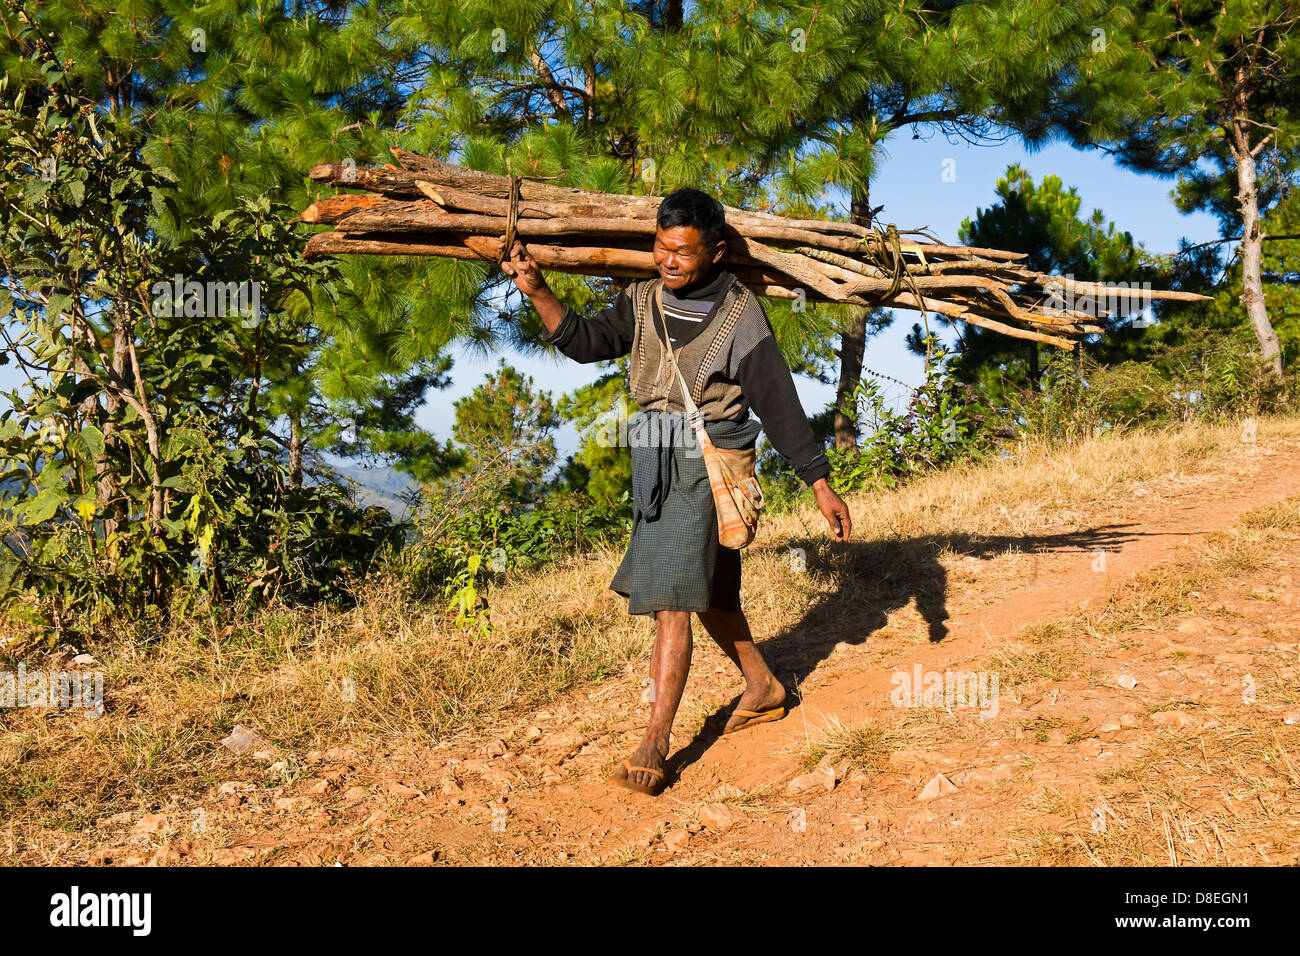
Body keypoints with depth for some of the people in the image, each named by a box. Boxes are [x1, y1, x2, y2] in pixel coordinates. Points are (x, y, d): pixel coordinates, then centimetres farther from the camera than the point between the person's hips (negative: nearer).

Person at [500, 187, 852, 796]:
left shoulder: (740, 318, -8)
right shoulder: (643, 301, 6)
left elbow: (781, 404, -7)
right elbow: (586, 342, -5)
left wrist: (821, 485, -7)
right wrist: (537, 291, -20)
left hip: (706, 467, -6)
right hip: (655, 468, 6)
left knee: (671, 598, -13)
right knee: (707, 593, 18)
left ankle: (654, 746, -8)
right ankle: (762, 689, 40)